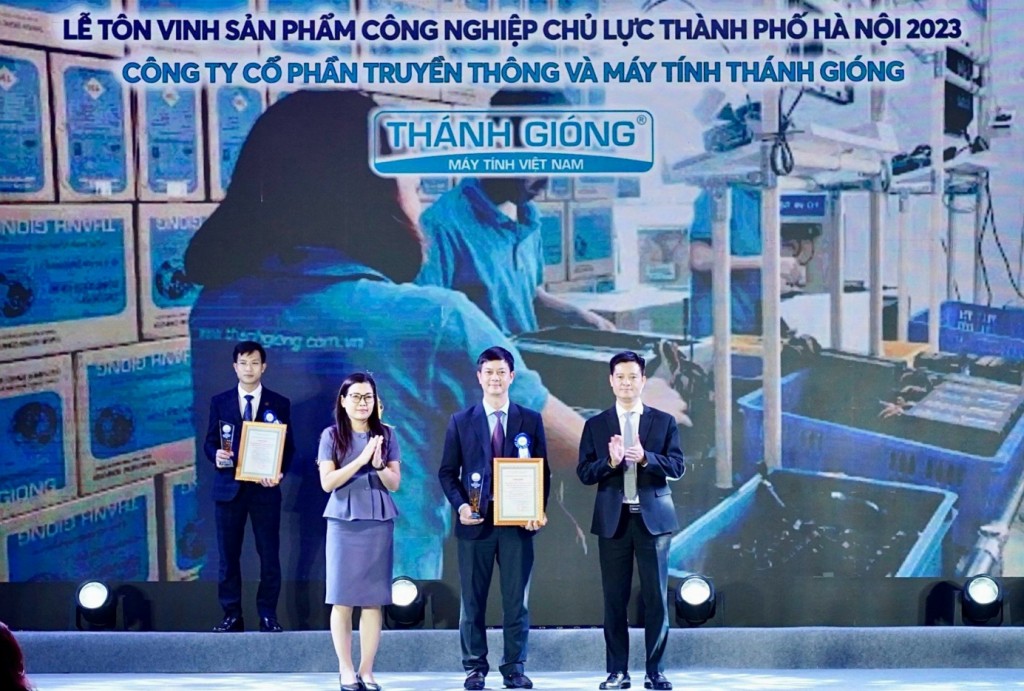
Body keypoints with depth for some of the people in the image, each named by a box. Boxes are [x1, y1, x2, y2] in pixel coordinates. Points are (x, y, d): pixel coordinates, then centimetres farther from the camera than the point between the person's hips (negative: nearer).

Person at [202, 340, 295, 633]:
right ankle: (232, 615, 11)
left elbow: (288, 447, 4)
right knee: (228, 554, 4)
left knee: (269, 554, 1)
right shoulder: (220, 402, 7)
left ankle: (268, 616, 10)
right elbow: (209, 441, 8)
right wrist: (216, 455, -15)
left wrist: (279, 473, -13)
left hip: (265, 488, -1)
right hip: (229, 487, 1)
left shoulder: (279, 404, 5)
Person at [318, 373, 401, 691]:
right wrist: (361, 459, -14)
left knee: (373, 600, 0)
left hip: (379, 522, 2)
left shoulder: (386, 434, 7)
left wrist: (379, 464, -14)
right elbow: (327, 482, -6)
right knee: (342, 599, -2)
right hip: (344, 521, -2)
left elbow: (395, 483, 6)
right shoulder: (331, 436, 2)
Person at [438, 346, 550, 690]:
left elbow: (543, 471, 7)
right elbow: (447, 472, 6)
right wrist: (460, 505, -11)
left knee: (516, 600, 3)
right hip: (476, 521, 0)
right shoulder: (460, 421, 6)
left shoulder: (531, 421, 7)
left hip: (518, 521, 0)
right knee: (473, 600, 4)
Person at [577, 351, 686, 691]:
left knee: (656, 597, 0)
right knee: (614, 599, 3)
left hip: (653, 518, 0)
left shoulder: (664, 421, 6)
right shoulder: (596, 425, 7)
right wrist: (610, 462, -18)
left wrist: (645, 457, -20)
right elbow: (584, 473, 1)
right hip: (613, 520, 1)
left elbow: (677, 467, -2)